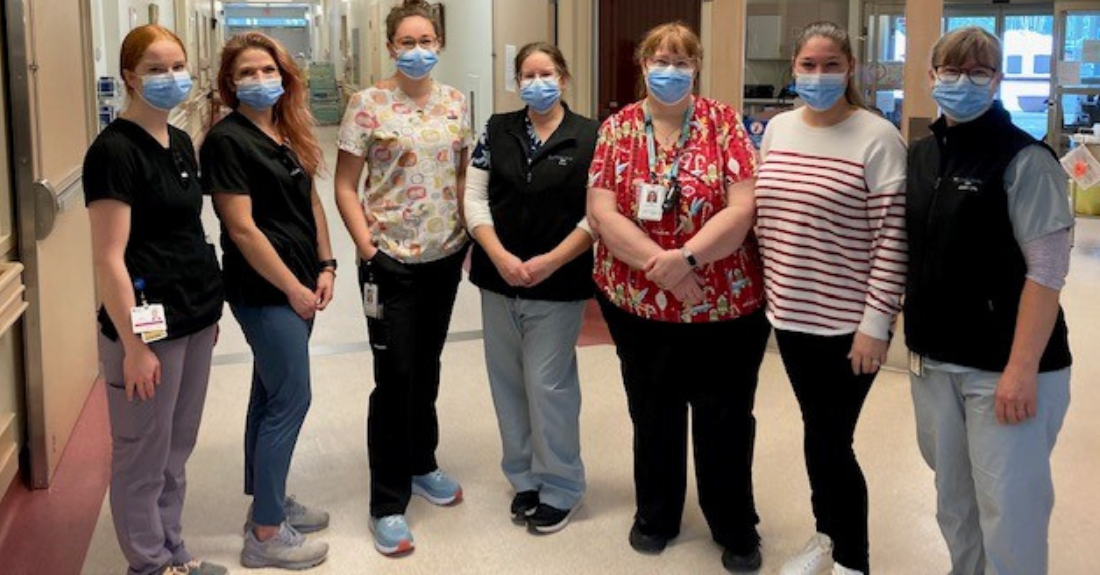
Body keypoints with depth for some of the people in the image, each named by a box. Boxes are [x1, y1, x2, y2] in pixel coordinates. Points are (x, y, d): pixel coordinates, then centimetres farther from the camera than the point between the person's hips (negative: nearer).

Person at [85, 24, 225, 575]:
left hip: (193, 320, 8)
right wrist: (133, 345, -18)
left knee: (177, 450, 18)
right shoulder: (113, 150, -15)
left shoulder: (180, 143, 9)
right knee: (143, 458, 7)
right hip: (148, 326, -8)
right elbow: (109, 259, -17)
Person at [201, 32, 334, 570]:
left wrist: (324, 267, 6)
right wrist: (293, 288, -15)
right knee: (291, 400, -5)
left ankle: (267, 501, 30)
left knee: (271, 394, 17)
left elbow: (311, 201, 16)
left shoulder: (290, 133, 10)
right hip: (265, 290, -8)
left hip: (299, 284, 8)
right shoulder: (227, 140, -14)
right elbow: (241, 227, -17)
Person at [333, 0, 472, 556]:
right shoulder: (368, 104, -8)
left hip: (444, 256, 5)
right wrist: (365, 246, -14)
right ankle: (388, 504, 10)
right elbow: (345, 187, -7)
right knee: (395, 377, -2)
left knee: (428, 368, 18)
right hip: (391, 260, -5)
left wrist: (472, 236, 7)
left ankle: (421, 465, 38)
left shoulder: (454, 101, 5)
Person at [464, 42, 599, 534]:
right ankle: (525, 479, 26)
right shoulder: (497, 130, 6)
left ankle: (560, 487, 15)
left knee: (548, 383, -1)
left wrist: (550, 262, -15)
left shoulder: (590, 137, -4)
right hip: (499, 280, 4)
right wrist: (500, 256, -11)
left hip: (559, 285, -4)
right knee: (508, 382, 11)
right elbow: (475, 198, 2)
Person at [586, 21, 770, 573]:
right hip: (636, 302, 2)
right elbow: (602, 211, -7)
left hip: (724, 304, -1)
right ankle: (655, 514, 36)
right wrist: (659, 265, -18)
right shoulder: (617, 128, 1)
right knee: (652, 414, 16)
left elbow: (743, 207, -11)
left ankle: (736, 528, 27)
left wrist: (685, 257, -22)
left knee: (725, 419, 8)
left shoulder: (723, 122, -4)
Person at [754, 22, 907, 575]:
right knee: (817, 431, 19)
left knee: (831, 441, 0)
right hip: (791, 313, 6)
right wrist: (765, 290, 12)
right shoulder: (777, 129, 6)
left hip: (848, 322, -6)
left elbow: (893, 237, -14)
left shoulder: (877, 138, -12)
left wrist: (876, 322, -16)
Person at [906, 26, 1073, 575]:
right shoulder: (921, 155, 9)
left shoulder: (1023, 159, -11)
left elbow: (1046, 269, -14)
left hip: (1002, 368, -6)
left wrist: (1023, 368, -19)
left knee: (1007, 510, 0)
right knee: (953, 500, 18)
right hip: (934, 361, 6)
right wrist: (917, 341, 13)